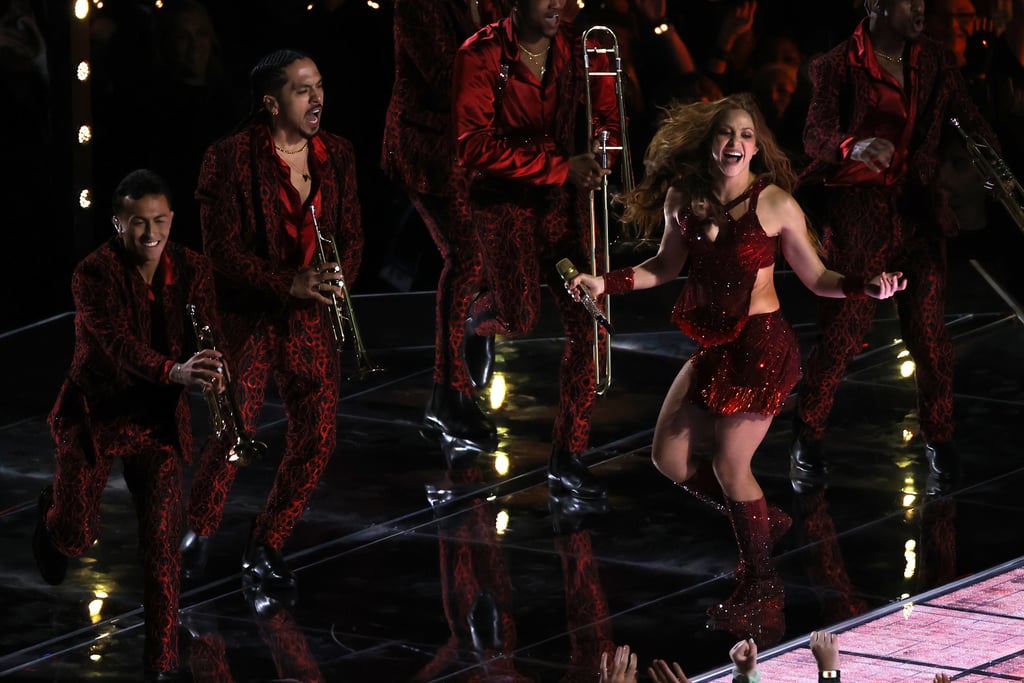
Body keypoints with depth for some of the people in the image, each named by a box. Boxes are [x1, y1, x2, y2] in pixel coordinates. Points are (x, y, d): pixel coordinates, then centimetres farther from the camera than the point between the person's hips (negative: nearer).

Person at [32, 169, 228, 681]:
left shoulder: (192, 270, -5)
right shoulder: (95, 274, -19)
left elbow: (207, 334, -13)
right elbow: (117, 341, -33)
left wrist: (211, 374, -38)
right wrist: (174, 372, -51)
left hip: (160, 420, 3)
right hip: (95, 414, -2)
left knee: (162, 545, -1)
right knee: (75, 537, 1)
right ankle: (53, 513, 39)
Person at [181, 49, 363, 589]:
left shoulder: (336, 155, 7)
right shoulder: (230, 159, -9)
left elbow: (351, 235, 12)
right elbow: (222, 248, -12)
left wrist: (336, 277, -10)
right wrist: (289, 283, -22)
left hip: (311, 318, 5)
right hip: (246, 315, -5)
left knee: (317, 437, -2)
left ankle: (265, 546, 15)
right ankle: (198, 531, 16)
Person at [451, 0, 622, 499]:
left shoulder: (576, 49, -2)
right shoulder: (482, 56, -15)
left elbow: (605, 116, 11)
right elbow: (475, 148, -21)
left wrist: (594, 162, -12)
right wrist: (561, 167, -26)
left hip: (561, 197, 4)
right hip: (501, 196, -4)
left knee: (585, 325, -6)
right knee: (520, 319, -17)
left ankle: (567, 458, 5)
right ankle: (482, 311, 24)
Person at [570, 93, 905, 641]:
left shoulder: (775, 204, -14)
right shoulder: (682, 196, -1)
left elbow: (816, 278, -7)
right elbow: (667, 266, 13)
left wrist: (865, 288, -24)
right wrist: (605, 283, 5)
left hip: (761, 348, -6)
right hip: (714, 347, 6)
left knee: (729, 465, -4)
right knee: (668, 457, 8)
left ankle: (761, 591, 13)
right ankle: (763, 523, 31)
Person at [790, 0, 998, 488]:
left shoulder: (934, 61, 6)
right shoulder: (838, 66, -7)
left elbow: (969, 119, 5)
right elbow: (815, 134, -16)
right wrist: (853, 147, -39)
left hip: (917, 210, 4)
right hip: (858, 214, -4)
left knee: (930, 334, 1)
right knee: (840, 332, -4)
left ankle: (939, 439, 15)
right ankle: (807, 438, 11)